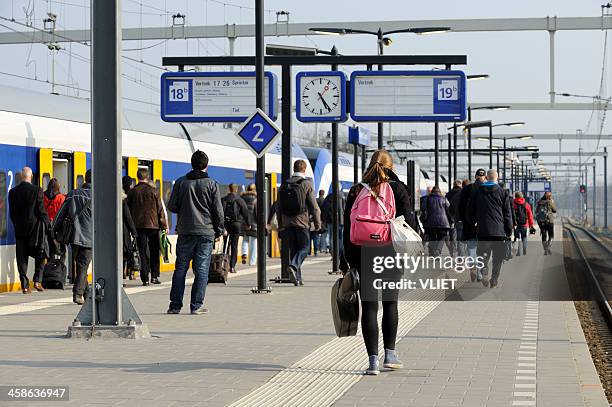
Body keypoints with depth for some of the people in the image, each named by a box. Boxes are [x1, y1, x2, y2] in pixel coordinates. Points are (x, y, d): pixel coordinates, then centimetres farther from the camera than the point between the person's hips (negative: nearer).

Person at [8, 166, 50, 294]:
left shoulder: (13, 192, 1)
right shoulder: (37, 190, -8)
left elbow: (12, 213, 6)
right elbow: (42, 211, -8)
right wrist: (46, 226, 1)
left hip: (20, 230, 2)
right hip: (34, 228, -2)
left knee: (22, 258, 5)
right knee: (40, 256, 12)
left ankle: (25, 285, 2)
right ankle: (37, 281, 2)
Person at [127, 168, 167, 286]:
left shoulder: (132, 192, 1)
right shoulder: (153, 190, -4)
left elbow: (129, 210, 4)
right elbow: (160, 209, -2)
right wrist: (163, 224, 4)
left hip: (139, 225, 1)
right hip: (153, 224, -1)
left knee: (143, 253, 3)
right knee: (154, 252, 10)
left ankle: (145, 278, -1)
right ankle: (154, 276, 6)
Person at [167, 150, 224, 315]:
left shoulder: (181, 182, 2)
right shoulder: (211, 184, -2)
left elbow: (172, 207, 3)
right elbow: (218, 211, -1)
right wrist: (219, 231, 10)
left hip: (185, 232, 2)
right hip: (206, 232, -2)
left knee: (180, 268, 7)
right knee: (201, 270, 1)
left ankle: (175, 305, 5)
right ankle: (196, 305, -2)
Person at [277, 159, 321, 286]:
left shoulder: (284, 185, 8)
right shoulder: (307, 184, -4)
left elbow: (279, 207, 11)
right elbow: (314, 206, -7)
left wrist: (280, 225, 18)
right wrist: (317, 223, 1)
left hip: (287, 223, 4)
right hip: (302, 222, -4)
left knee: (293, 249, 10)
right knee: (304, 248, 4)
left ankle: (297, 278, 8)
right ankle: (293, 266, -22)